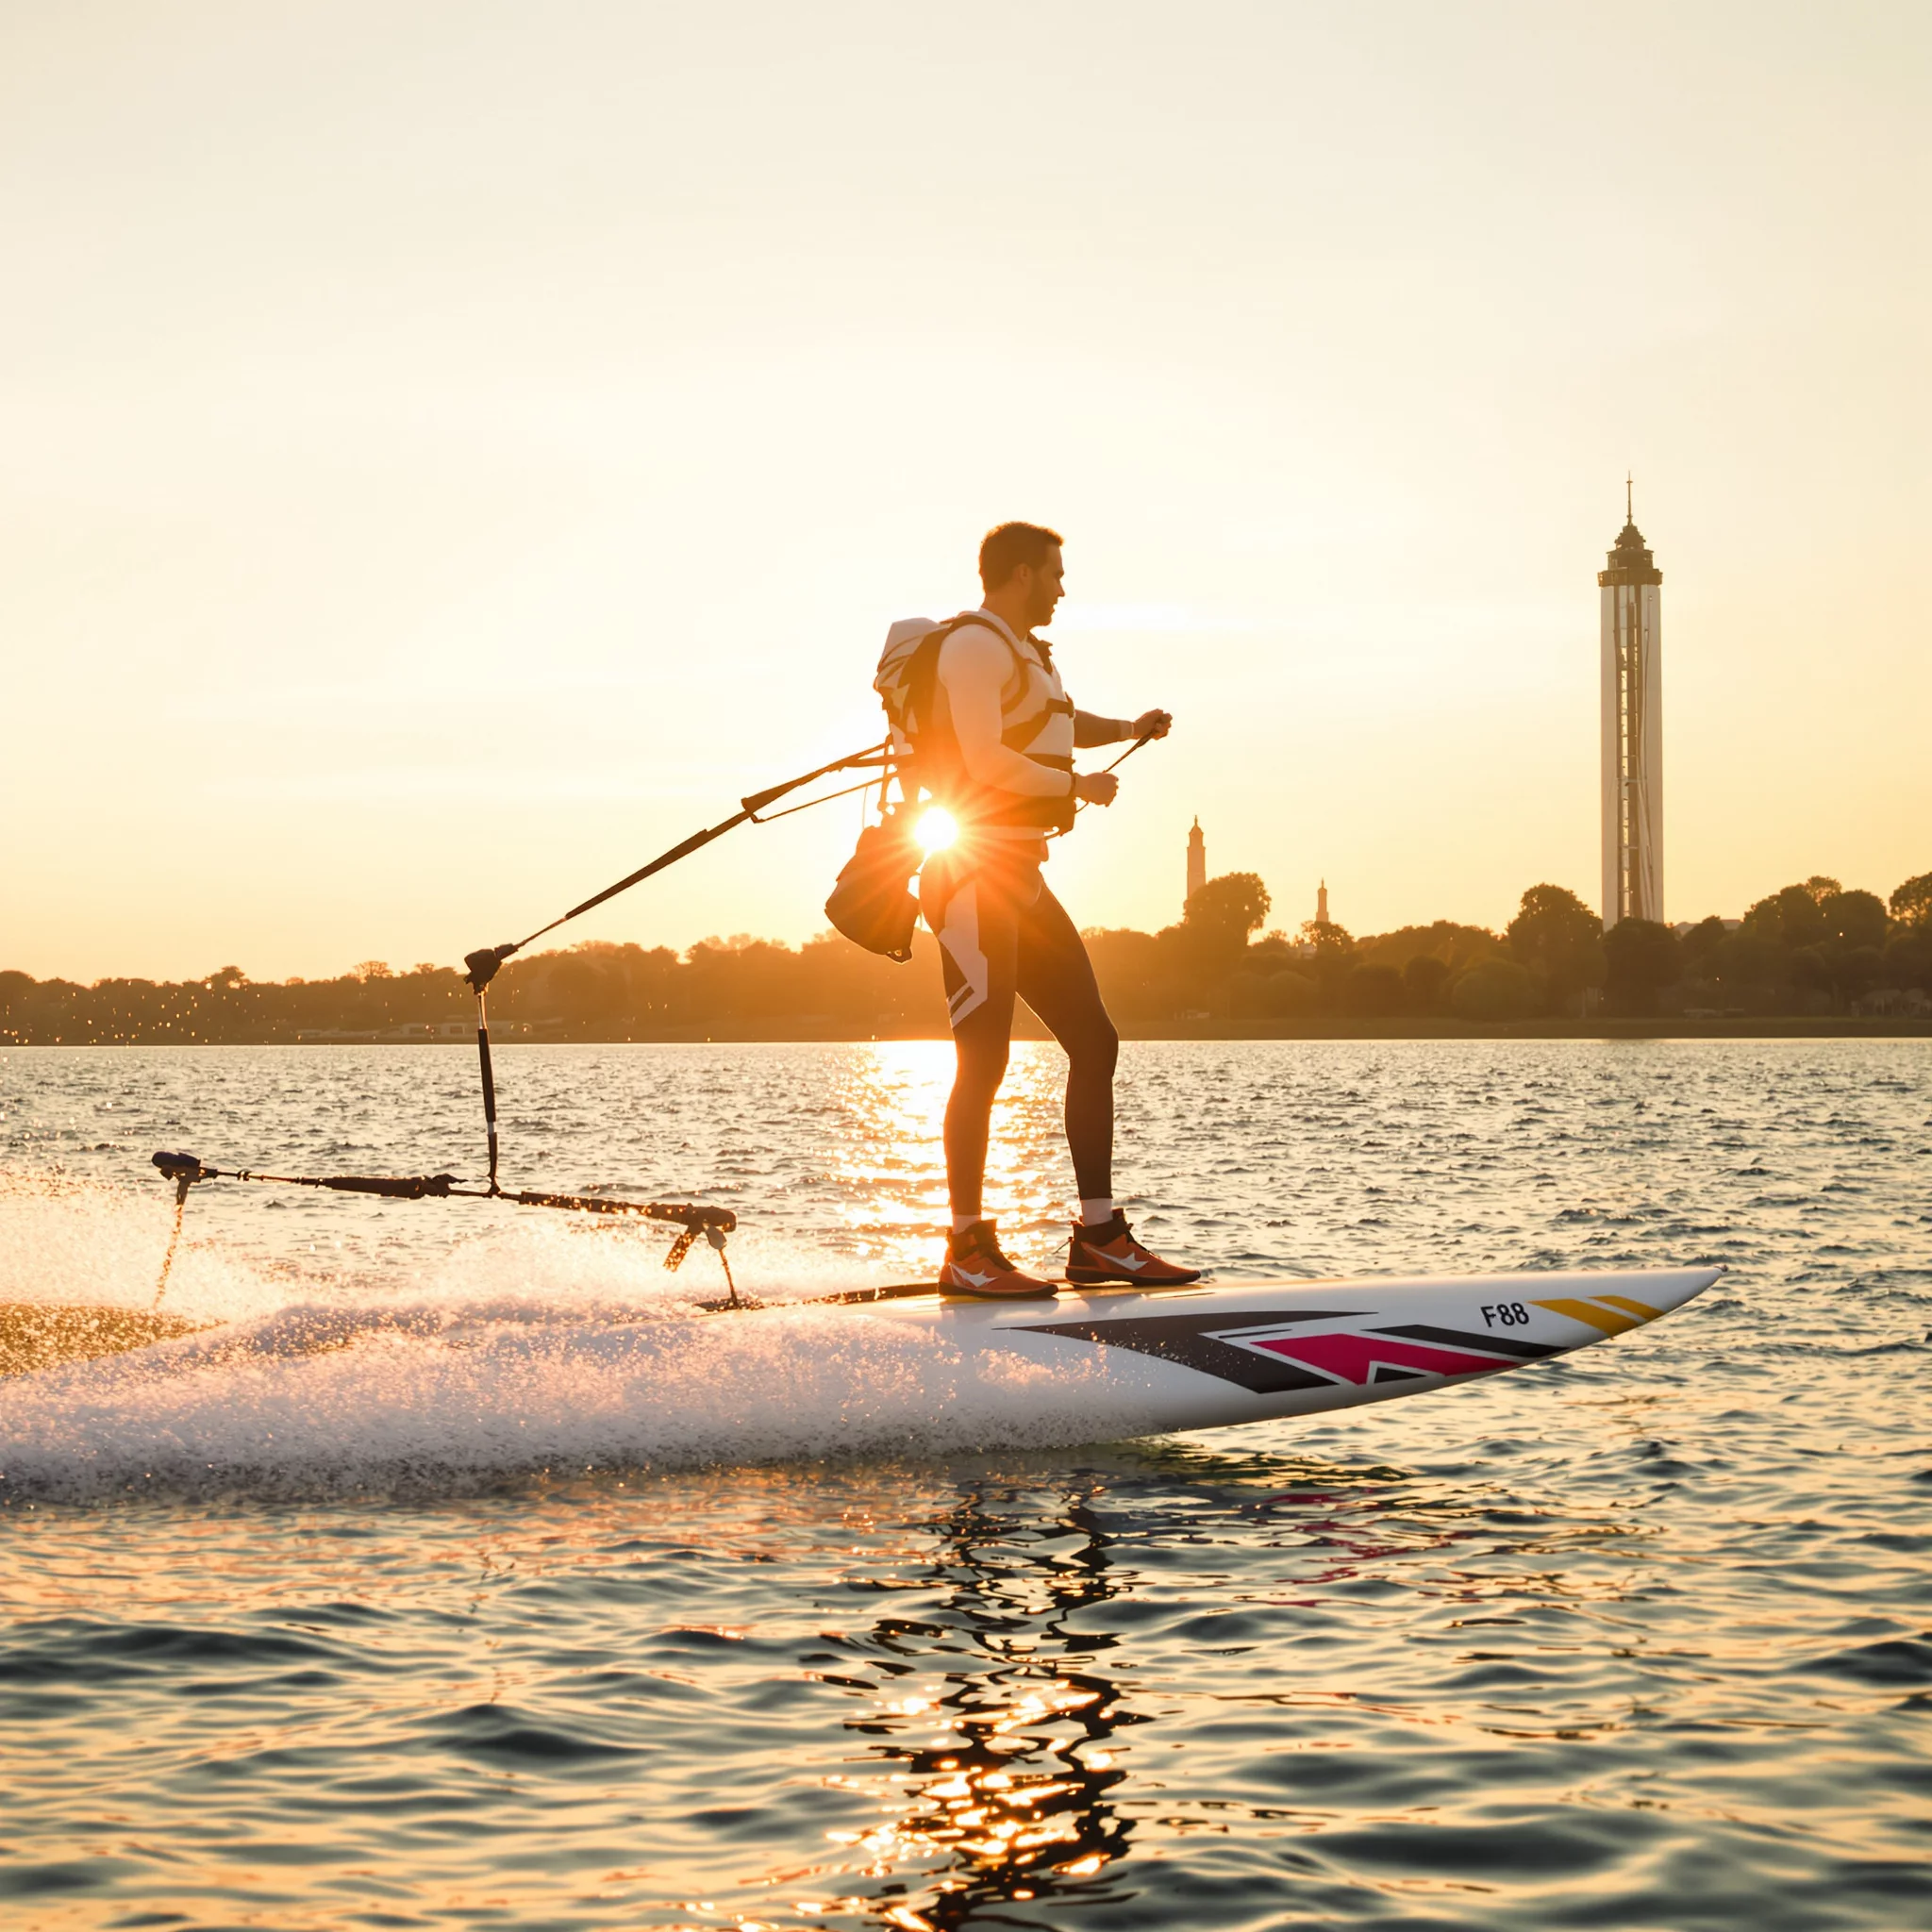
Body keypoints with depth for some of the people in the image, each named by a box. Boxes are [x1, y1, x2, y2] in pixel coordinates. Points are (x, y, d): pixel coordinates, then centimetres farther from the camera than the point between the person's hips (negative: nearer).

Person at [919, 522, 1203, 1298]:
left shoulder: (1026, 652, 22)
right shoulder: (975, 646, -10)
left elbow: (1058, 724, 40)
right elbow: (986, 760, -21)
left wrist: (1126, 728, 20)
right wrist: (1079, 785, -9)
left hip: (1020, 882, 10)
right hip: (972, 876, -10)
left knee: (1094, 1043, 7)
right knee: (984, 1061, -11)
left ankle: (1099, 1239, 10)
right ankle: (966, 1252, -7)